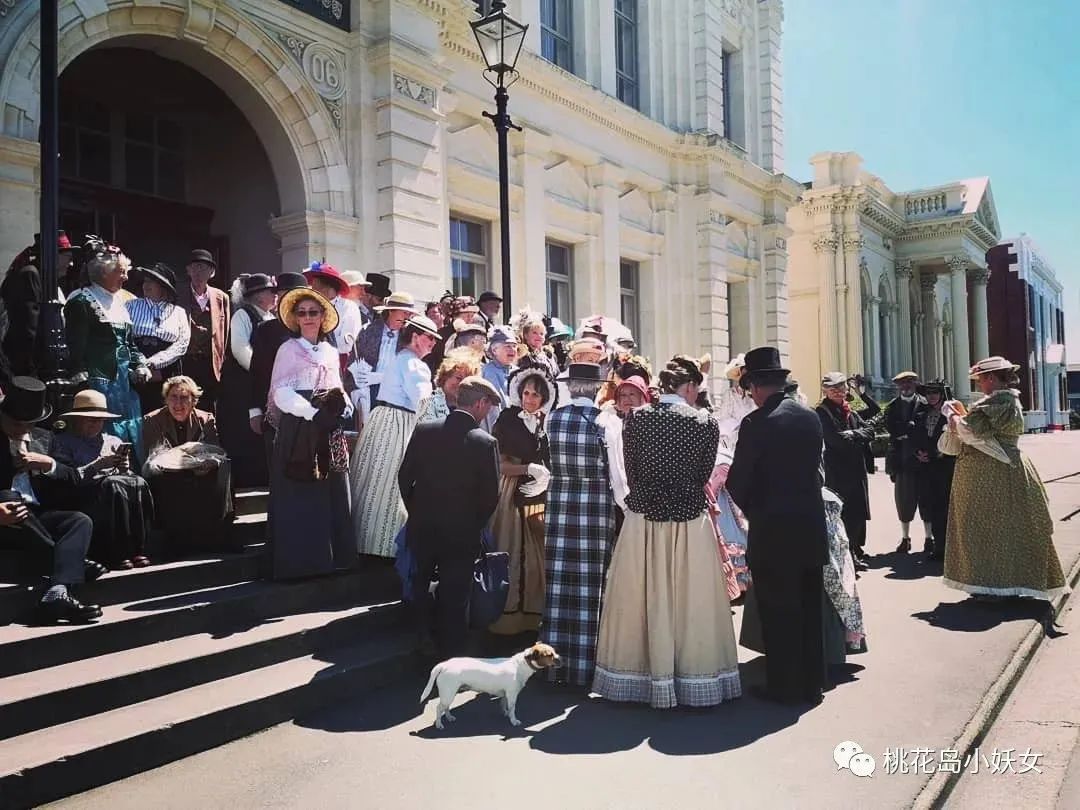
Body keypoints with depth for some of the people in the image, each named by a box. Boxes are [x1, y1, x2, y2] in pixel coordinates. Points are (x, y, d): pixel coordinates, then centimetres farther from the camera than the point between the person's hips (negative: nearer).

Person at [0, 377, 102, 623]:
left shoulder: (41, 438, 16)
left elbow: (71, 479, 13)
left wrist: (49, 464, -7)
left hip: (36, 516, 4)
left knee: (80, 521, -23)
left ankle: (56, 594, -44)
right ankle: (70, 563, -22)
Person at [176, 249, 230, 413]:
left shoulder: (221, 297, 9)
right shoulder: (178, 296, 5)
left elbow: (225, 331, 11)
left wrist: (222, 361, 5)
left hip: (211, 364, 1)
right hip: (185, 362, -1)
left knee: (210, 412, 2)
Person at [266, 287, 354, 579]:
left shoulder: (331, 352, 16)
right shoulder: (288, 349, 0)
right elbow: (281, 394, -9)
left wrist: (340, 405, -5)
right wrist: (314, 413, -19)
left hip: (329, 433, 5)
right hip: (297, 431, -5)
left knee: (332, 496, 5)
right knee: (299, 499, -4)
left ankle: (331, 556, 12)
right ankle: (299, 560, 2)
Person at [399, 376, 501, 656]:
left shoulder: (424, 431, -7)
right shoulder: (486, 443, -16)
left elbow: (404, 477, 0)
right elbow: (490, 495, -11)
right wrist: (475, 525, 6)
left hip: (422, 528, 3)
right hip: (462, 533, -3)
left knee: (420, 584, 23)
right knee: (454, 596, 11)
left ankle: (425, 639, 32)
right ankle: (451, 652, 21)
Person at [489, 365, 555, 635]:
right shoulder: (508, 421, -2)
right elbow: (499, 464, -5)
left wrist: (545, 477, -4)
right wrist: (528, 469, -14)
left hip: (541, 495, 3)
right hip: (513, 495, -3)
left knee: (538, 553, 3)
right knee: (513, 553, 0)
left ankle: (533, 613, 15)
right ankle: (508, 614, 11)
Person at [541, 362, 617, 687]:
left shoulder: (554, 417, 2)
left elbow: (554, 460, 10)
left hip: (559, 503, 3)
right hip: (596, 505, -3)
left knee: (560, 581, 9)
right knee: (590, 583, 3)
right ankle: (584, 665, 9)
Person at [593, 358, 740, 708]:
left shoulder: (636, 419, -2)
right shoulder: (705, 424, -6)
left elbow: (631, 473, 2)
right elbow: (703, 477, 1)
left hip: (642, 521, 2)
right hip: (689, 523, -1)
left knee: (642, 600, 12)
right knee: (691, 603, 9)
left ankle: (643, 681, 22)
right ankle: (694, 681, 19)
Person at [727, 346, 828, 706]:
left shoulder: (756, 423, -15)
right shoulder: (811, 417, 4)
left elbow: (737, 481, -12)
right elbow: (813, 467, 10)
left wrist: (752, 510, 6)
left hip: (774, 529, -6)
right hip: (811, 525, 6)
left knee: (778, 609, 5)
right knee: (809, 606, 15)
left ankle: (784, 686, 14)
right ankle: (811, 682, 26)